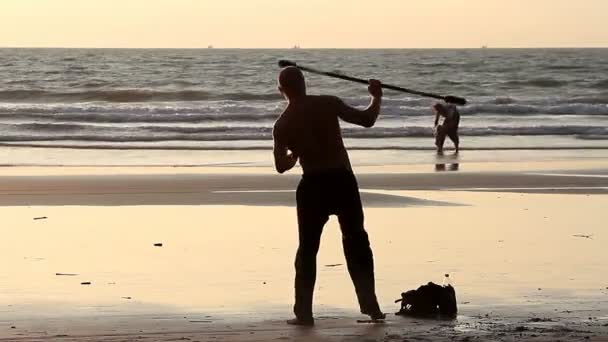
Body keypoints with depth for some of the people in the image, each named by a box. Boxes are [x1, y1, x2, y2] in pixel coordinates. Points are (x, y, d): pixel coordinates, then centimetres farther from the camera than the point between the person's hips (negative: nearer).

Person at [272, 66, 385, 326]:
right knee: (357, 243, 13)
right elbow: (367, 119, -4)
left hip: (313, 186, 0)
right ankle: (370, 305, 12)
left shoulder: (282, 124, -2)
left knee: (307, 248, 11)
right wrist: (376, 97, 14)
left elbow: (282, 166, 2)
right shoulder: (328, 104, -5)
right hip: (342, 180, 0)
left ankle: (304, 312, 7)